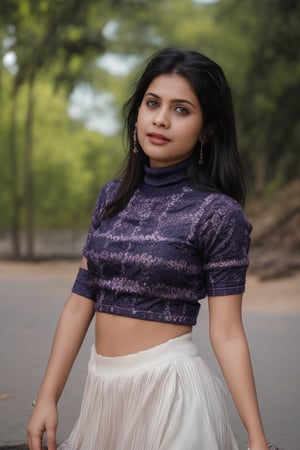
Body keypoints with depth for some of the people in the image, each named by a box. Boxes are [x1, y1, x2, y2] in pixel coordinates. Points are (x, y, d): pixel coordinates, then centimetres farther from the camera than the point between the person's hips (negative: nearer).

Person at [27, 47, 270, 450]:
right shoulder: (113, 197, 6)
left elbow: (227, 332, -11)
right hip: (103, 386, 5)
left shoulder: (218, 212, -10)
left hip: (169, 387, -5)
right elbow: (80, 303, 6)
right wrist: (47, 397, 1)